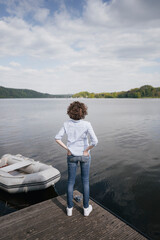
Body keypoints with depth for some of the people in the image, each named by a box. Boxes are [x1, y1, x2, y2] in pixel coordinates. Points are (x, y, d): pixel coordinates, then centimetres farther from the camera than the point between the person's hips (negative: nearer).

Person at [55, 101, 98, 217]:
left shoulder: (67, 124, -11)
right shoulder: (86, 124, -20)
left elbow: (57, 138, -9)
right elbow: (95, 141, -26)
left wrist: (67, 148, -3)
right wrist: (86, 150, -10)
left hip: (71, 155, 2)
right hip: (84, 155, -2)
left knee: (71, 182, 17)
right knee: (85, 181, 17)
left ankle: (69, 208, 31)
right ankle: (86, 208, 31)